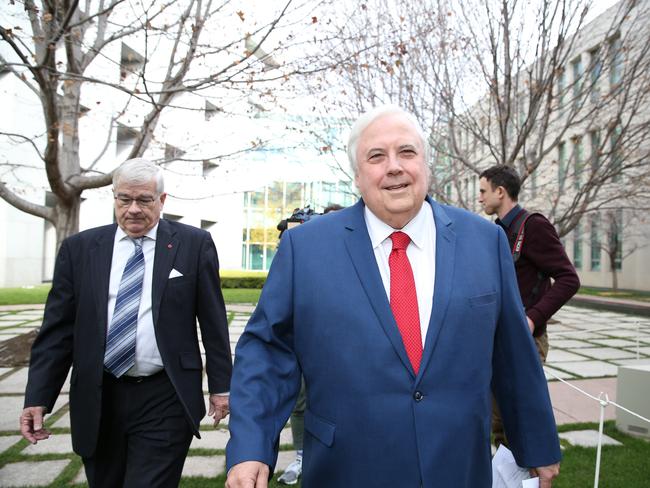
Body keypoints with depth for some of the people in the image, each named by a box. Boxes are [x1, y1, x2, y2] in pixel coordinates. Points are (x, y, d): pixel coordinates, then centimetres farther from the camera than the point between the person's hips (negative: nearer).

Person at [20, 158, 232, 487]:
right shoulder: (79, 248, 4)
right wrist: (38, 397, 0)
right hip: (98, 399, 3)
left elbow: (213, 321, -1)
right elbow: (57, 329, 5)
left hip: (166, 400, -3)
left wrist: (221, 385, 1)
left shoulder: (195, 244, -3)